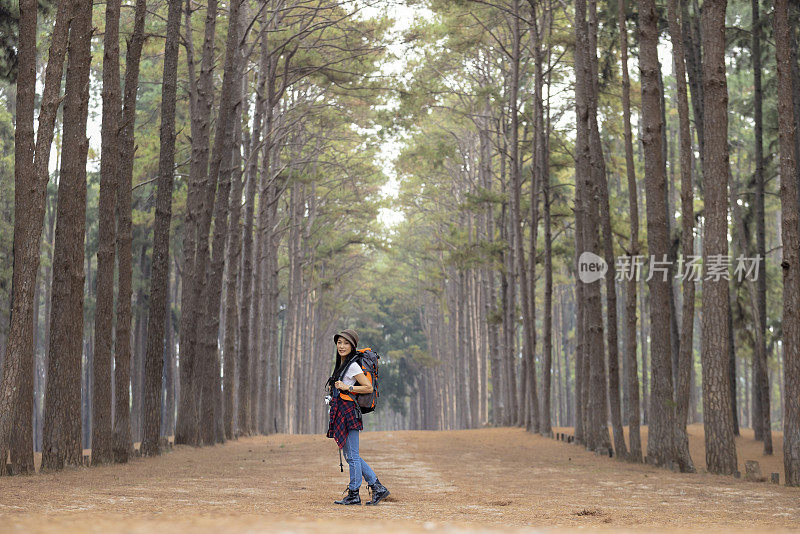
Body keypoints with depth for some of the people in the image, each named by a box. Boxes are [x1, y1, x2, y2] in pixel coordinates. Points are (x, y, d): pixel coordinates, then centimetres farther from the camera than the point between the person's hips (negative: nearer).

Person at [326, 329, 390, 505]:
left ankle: (353, 494, 3)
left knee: (352, 455, -4)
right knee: (350, 455, 11)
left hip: (349, 411, -10)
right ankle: (377, 487, 14)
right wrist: (335, 387, 12)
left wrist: (347, 388, -16)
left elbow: (369, 387, -14)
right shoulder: (341, 365, 17)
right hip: (339, 411, 10)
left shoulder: (353, 366, -10)